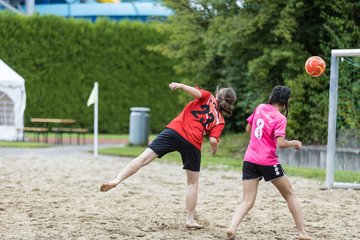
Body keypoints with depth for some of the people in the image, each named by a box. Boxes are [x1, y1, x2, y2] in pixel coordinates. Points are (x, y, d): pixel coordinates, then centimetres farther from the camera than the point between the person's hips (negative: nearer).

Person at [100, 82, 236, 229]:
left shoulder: (207, 97, 16)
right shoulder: (220, 121, 15)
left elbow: (197, 93, -7)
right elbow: (213, 140, 1)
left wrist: (180, 86, -9)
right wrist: (214, 148, 22)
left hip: (174, 130, 0)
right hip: (193, 144, 0)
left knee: (144, 158, -7)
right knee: (193, 183, 16)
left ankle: (116, 180, -26)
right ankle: (190, 220, 14)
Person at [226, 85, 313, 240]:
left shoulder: (259, 108, 8)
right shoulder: (280, 118, -9)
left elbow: (248, 129, 21)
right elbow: (281, 144, -18)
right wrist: (294, 143, 0)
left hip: (250, 160, 5)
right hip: (268, 162, -4)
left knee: (247, 201, -1)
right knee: (290, 195, 13)